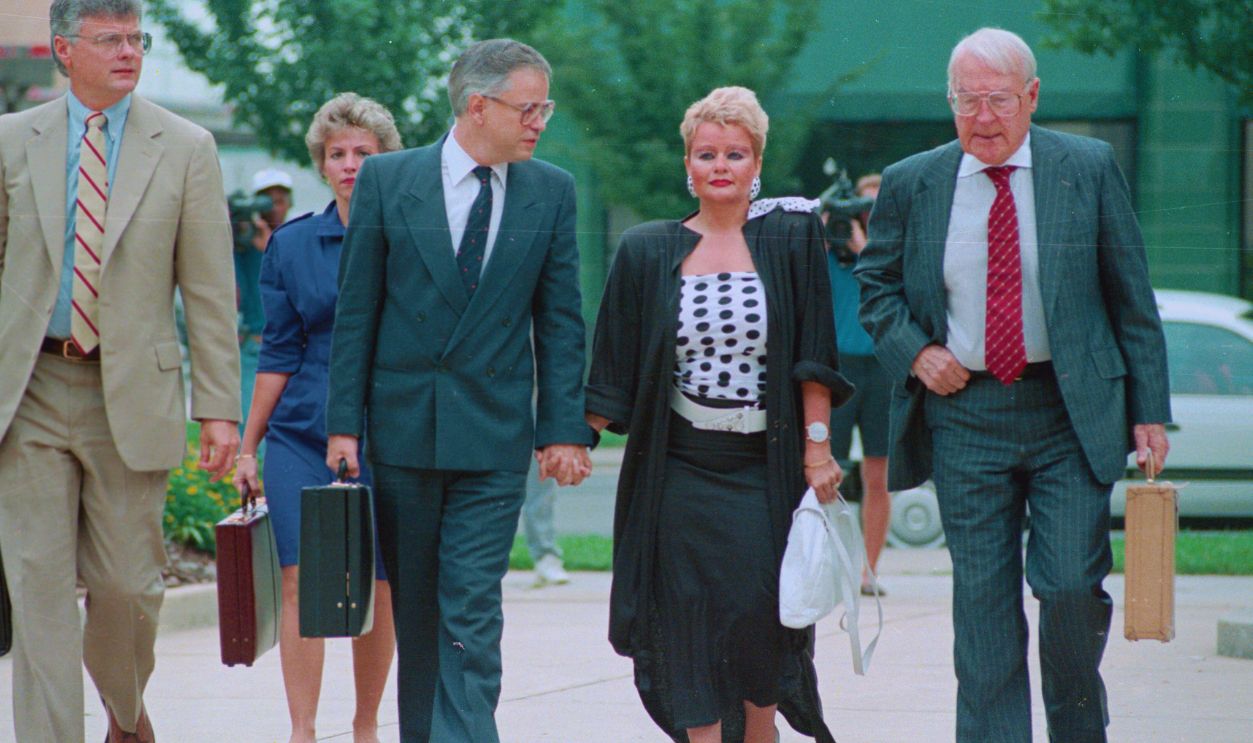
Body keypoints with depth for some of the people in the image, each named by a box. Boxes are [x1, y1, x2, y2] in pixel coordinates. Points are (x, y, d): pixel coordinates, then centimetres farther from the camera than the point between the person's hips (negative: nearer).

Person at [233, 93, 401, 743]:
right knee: (302, 578, -9)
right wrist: (247, 446, 8)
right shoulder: (293, 245, 7)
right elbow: (279, 354, 10)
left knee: (376, 587, 2)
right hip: (302, 433, 1)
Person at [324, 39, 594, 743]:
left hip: (494, 433, 0)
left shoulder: (552, 192, 4)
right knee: (414, 606, 8)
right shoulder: (388, 179, 0)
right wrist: (345, 422, -2)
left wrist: (564, 429, -1)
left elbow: (560, 321, 6)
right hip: (404, 423, 0)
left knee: (472, 612, -9)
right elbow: (356, 311, 2)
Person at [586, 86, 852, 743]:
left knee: (760, 613, -9)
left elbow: (813, 356, 0)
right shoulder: (648, 252, 7)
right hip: (679, 467, 1)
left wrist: (816, 445, -6)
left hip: (764, 467, -1)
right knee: (691, 620, -3)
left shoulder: (790, 239, 3)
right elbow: (616, 369, 8)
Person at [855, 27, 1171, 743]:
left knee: (1072, 589, -7)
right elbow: (876, 284, 16)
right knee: (983, 599, 0)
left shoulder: (1090, 169, 1)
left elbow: (1132, 298, 4)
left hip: (1071, 414, -1)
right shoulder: (910, 185, 4)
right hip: (964, 411, 1)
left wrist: (1150, 411, 1)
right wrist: (915, 352, -3)